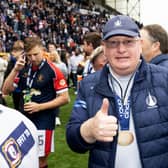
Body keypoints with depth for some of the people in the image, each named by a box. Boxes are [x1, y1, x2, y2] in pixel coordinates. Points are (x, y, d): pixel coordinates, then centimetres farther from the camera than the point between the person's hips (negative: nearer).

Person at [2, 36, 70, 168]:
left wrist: (39, 107, -17)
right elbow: (6, 91, 3)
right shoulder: (23, 69, 4)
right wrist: (15, 70, -10)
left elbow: (64, 98, -11)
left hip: (44, 120, -5)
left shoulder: (52, 70, -11)